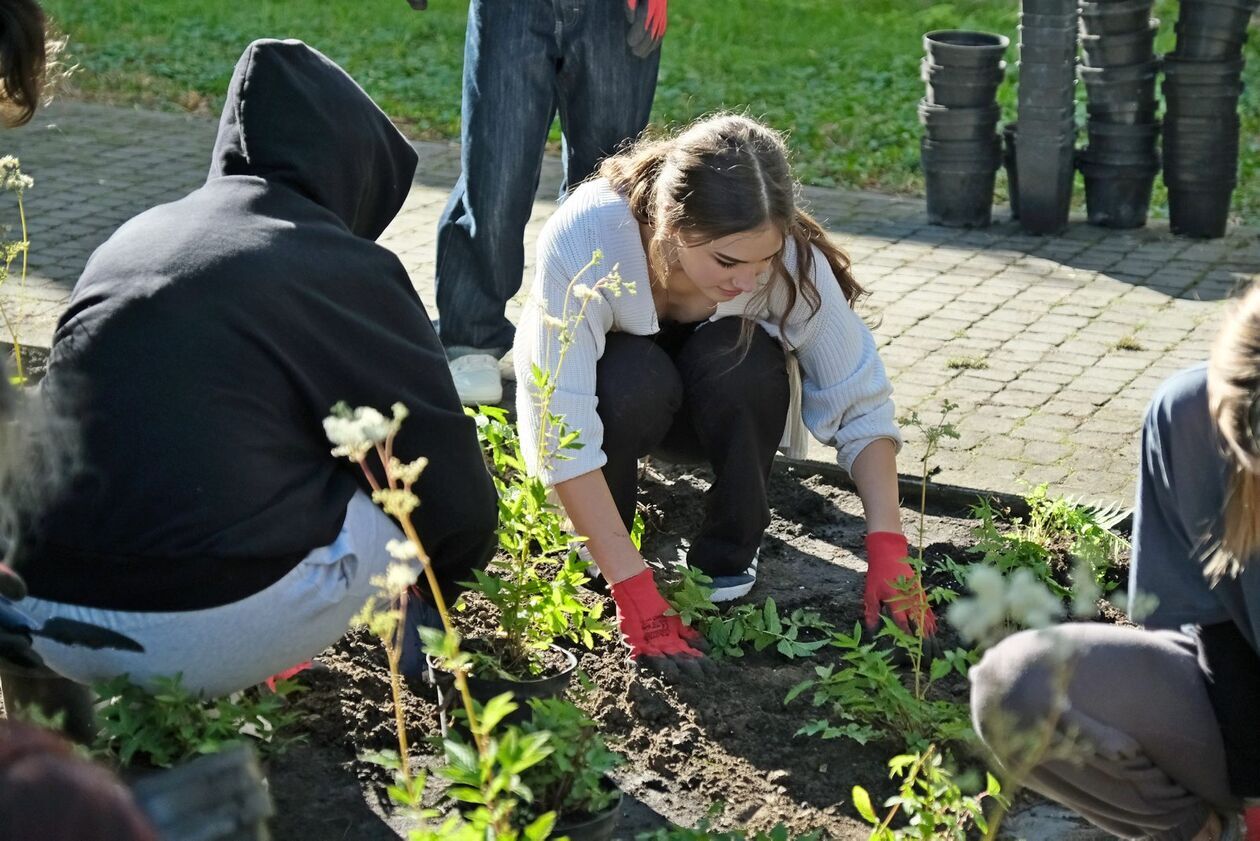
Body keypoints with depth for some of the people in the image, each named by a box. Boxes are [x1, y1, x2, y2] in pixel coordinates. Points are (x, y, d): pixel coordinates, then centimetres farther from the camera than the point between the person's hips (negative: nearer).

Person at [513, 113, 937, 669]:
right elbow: (561, 434, -39)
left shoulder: (790, 257, -30)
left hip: (714, 407, 2)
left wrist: (888, 551, -32)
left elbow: (861, 406, -22)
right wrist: (634, 591, -42)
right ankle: (591, 561, -8)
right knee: (635, 379, -36)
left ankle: (728, 560, -10)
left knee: (744, 360, -32)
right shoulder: (584, 239, -38)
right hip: (609, 389, -2)